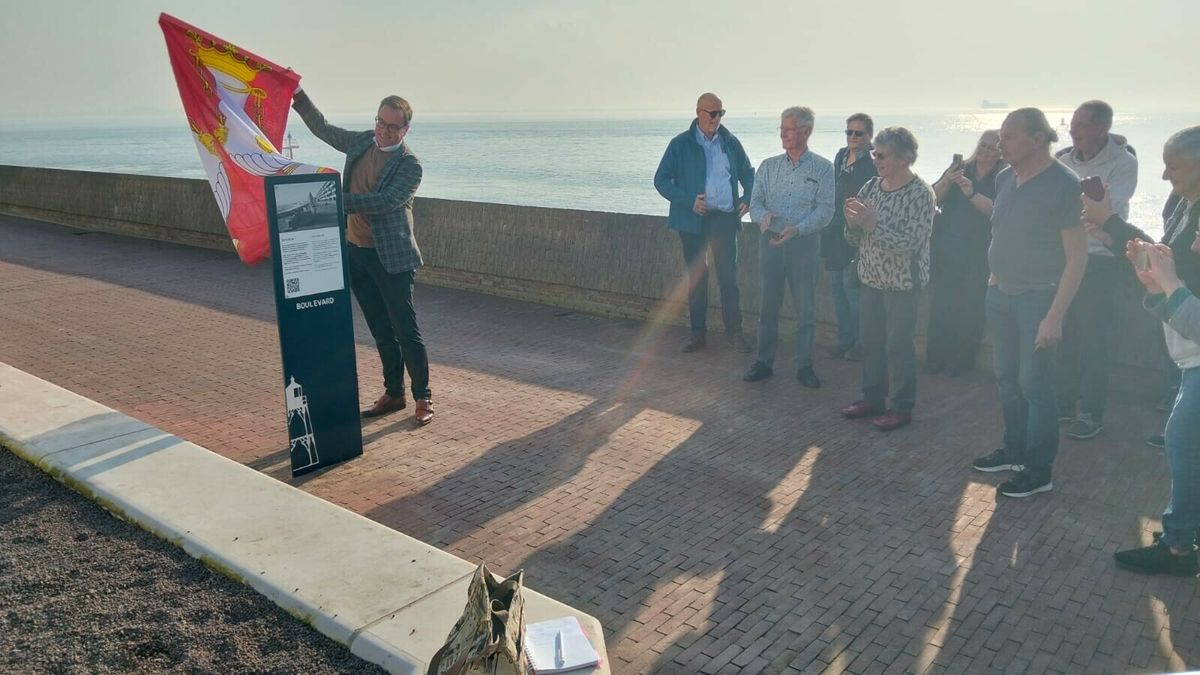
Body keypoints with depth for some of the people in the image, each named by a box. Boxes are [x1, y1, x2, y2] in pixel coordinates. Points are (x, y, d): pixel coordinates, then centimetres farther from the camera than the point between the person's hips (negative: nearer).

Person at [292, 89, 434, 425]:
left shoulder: (409, 165, -12)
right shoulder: (361, 142, 8)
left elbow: (385, 201, -25)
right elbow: (323, 129, 24)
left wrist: (337, 200, -32)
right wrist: (298, 96, 14)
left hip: (391, 257, -6)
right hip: (356, 252, 6)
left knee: (406, 331, -4)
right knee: (382, 332, 13)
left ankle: (423, 397, 9)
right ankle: (393, 394, 24)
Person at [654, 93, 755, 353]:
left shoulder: (730, 142, 9)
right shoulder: (681, 144, 1)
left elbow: (748, 173, 20)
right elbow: (661, 179, -1)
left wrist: (748, 198, 2)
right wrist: (689, 201, -12)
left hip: (725, 218, 1)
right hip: (693, 220, -1)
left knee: (729, 276, 0)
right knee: (696, 277, 6)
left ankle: (734, 332, 9)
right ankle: (698, 332, 16)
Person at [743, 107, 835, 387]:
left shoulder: (822, 168, -1)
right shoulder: (768, 166, 9)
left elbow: (825, 210, -8)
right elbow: (755, 202, 7)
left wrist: (797, 229, -23)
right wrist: (764, 215, -17)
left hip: (805, 243, -2)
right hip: (770, 241, 3)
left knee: (805, 308, 4)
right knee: (768, 306, 7)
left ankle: (804, 366, 15)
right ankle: (764, 361, 18)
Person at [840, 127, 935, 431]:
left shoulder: (920, 194, -13)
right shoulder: (871, 187, 5)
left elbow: (911, 243, -21)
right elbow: (854, 239, 7)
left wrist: (873, 224, -26)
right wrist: (853, 222, -14)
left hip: (902, 281, -6)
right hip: (872, 278, 6)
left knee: (899, 344, 1)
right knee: (871, 339, 12)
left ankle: (903, 407, 14)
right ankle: (873, 399, 26)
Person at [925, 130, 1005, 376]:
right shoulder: (960, 168, 8)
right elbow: (934, 198, -1)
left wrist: (972, 193, -27)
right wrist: (947, 181, -20)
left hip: (977, 256, -2)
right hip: (946, 249, 2)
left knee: (970, 307, 0)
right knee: (941, 304, 2)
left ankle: (962, 359, 11)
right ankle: (936, 357, 10)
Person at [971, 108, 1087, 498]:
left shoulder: (1063, 185, -16)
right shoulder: (1005, 178, 4)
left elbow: (1077, 256, -16)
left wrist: (1055, 315, -19)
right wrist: (994, 279, 12)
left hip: (1038, 297, -7)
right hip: (1001, 293, 7)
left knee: (1034, 383, 0)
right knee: (1007, 377, 15)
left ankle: (1039, 470, 14)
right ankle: (1014, 450, 31)